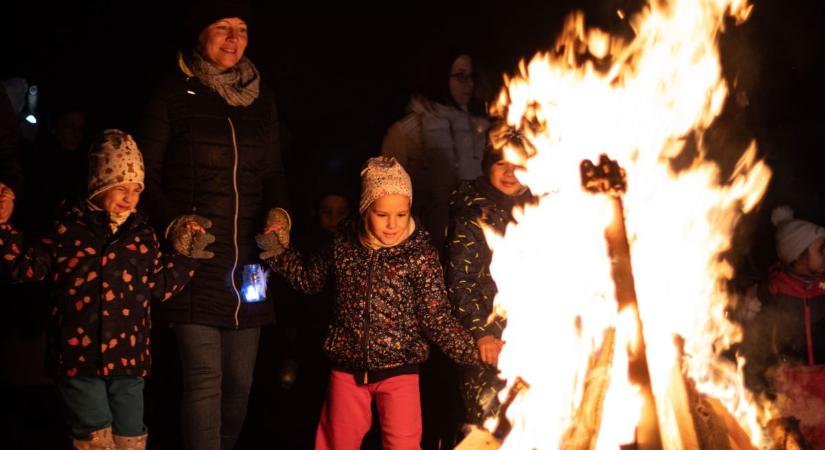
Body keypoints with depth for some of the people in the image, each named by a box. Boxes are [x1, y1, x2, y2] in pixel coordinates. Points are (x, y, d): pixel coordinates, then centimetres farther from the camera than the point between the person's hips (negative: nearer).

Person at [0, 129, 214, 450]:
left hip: (128, 356, 3)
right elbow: (28, 267, 1)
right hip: (79, 355, -3)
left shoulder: (143, 234, 7)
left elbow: (160, 287, 10)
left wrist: (184, 256, 3)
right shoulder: (69, 227, -1)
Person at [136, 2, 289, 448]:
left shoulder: (261, 97, 12)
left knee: (240, 379, 9)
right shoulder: (174, 94, -1)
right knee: (204, 377, -9)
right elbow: (146, 175, 1)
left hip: (247, 261, 4)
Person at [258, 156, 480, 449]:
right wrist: (279, 254, 6)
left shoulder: (420, 254, -13)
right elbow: (311, 279, 16)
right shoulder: (345, 243, -3)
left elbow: (437, 318, -12)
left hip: (398, 370, -3)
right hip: (348, 367, 3)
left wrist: (474, 352, -24)